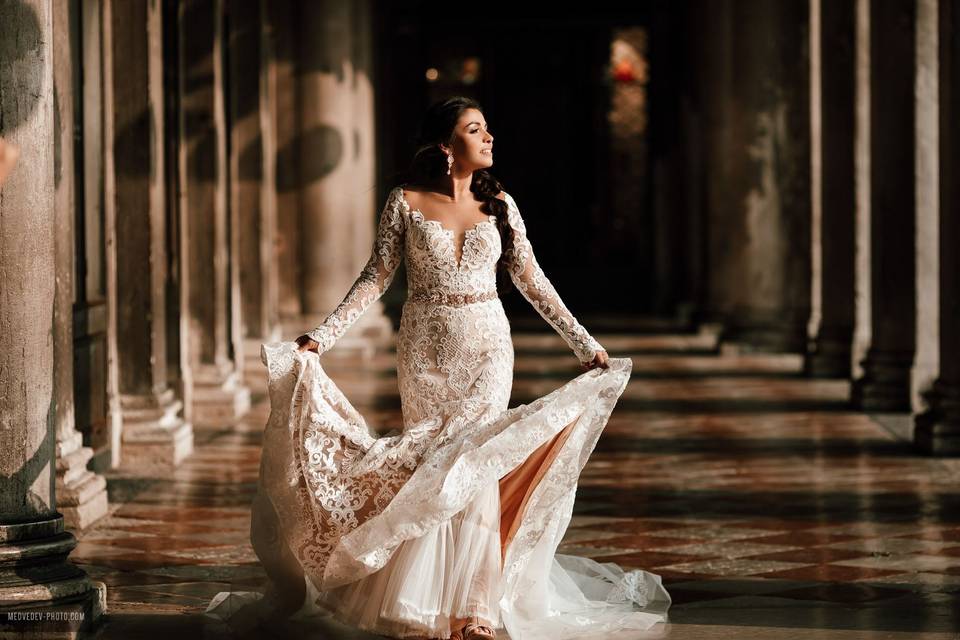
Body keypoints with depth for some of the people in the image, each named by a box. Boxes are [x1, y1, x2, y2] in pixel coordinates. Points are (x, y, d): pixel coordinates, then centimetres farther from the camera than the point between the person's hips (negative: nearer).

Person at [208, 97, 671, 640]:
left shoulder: (499, 204, 3)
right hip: (426, 350, -1)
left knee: (476, 463, -5)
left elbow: (531, 279, 7)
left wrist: (585, 343, 6)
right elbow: (377, 278, -1)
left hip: (487, 349, 1)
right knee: (430, 466, 0)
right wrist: (320, 339, -8)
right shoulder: (407, 204, -2)